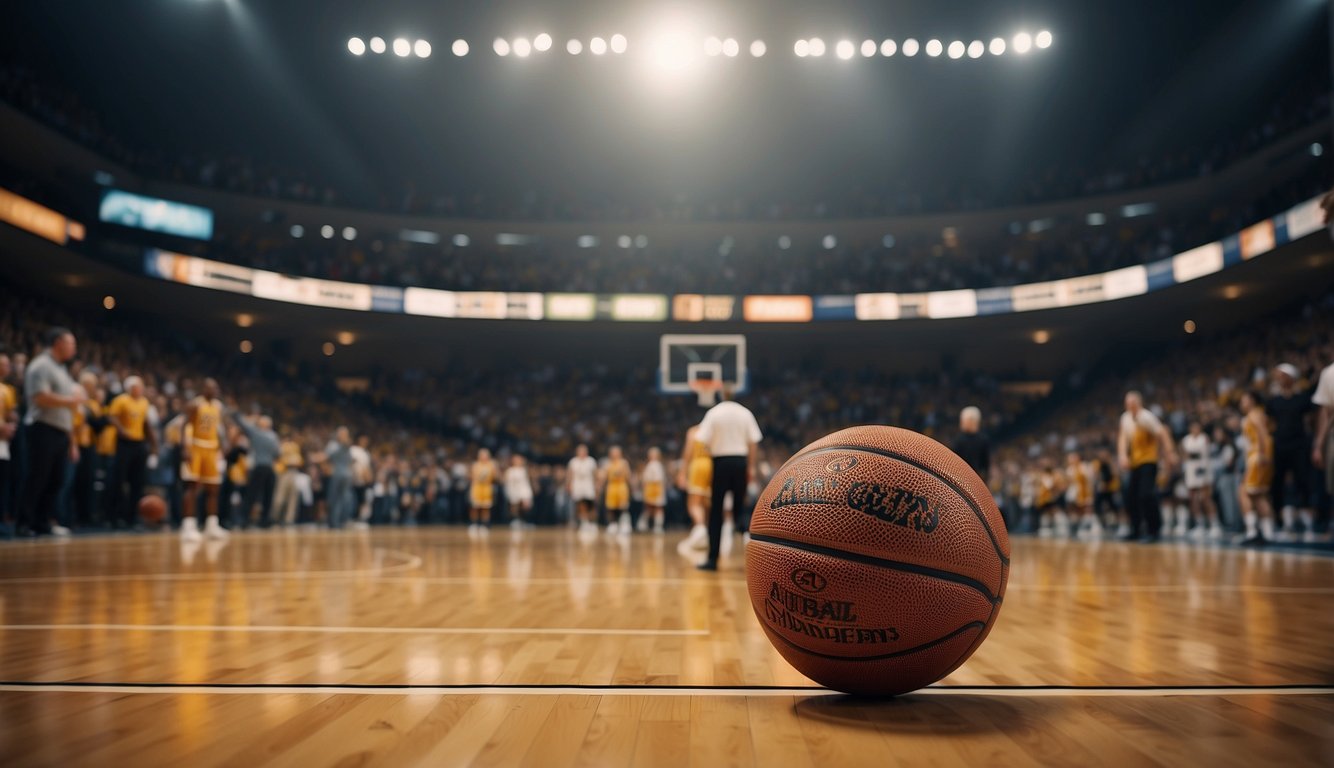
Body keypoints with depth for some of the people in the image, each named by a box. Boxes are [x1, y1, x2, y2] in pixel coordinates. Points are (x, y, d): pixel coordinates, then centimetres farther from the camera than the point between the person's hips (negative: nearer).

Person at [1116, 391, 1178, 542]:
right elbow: (1123, 438, 9)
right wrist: (1122, 455, -5)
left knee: (1146, 494, -16)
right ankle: (1136, 529, 17)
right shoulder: (1125, 418, 6)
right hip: (1135, 462, 7)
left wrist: (1169, 453, -22)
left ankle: (1154, 530, -5)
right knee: (1130, 495, 5)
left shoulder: (1146, 417, -15)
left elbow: (1162, 433, -17)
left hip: (1148, 461, -7)